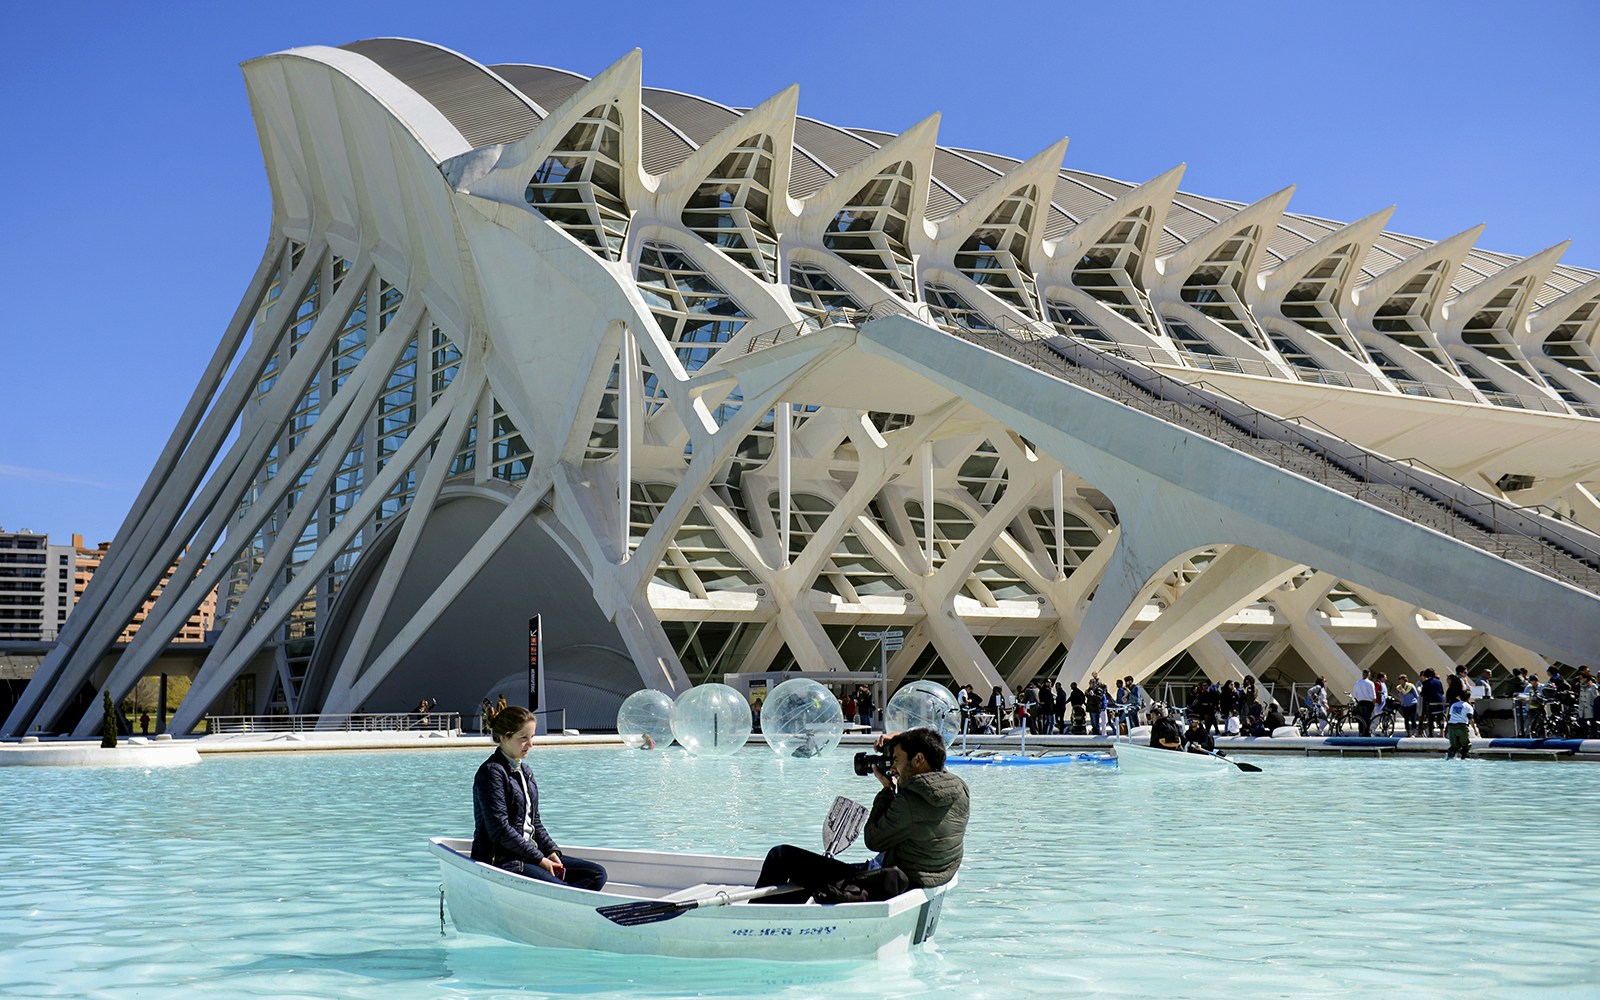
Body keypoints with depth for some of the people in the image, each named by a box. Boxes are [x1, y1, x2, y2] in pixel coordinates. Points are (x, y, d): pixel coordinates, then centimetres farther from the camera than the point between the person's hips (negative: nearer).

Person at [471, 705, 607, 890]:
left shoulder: (525, 771, 16)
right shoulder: (491, 772, -12)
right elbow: (500, 830, -18)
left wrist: (551, 851, 2)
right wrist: (539, 859, -15)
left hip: (529, 854, 10)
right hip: (500, 861, -10)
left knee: (597, 874, -5)